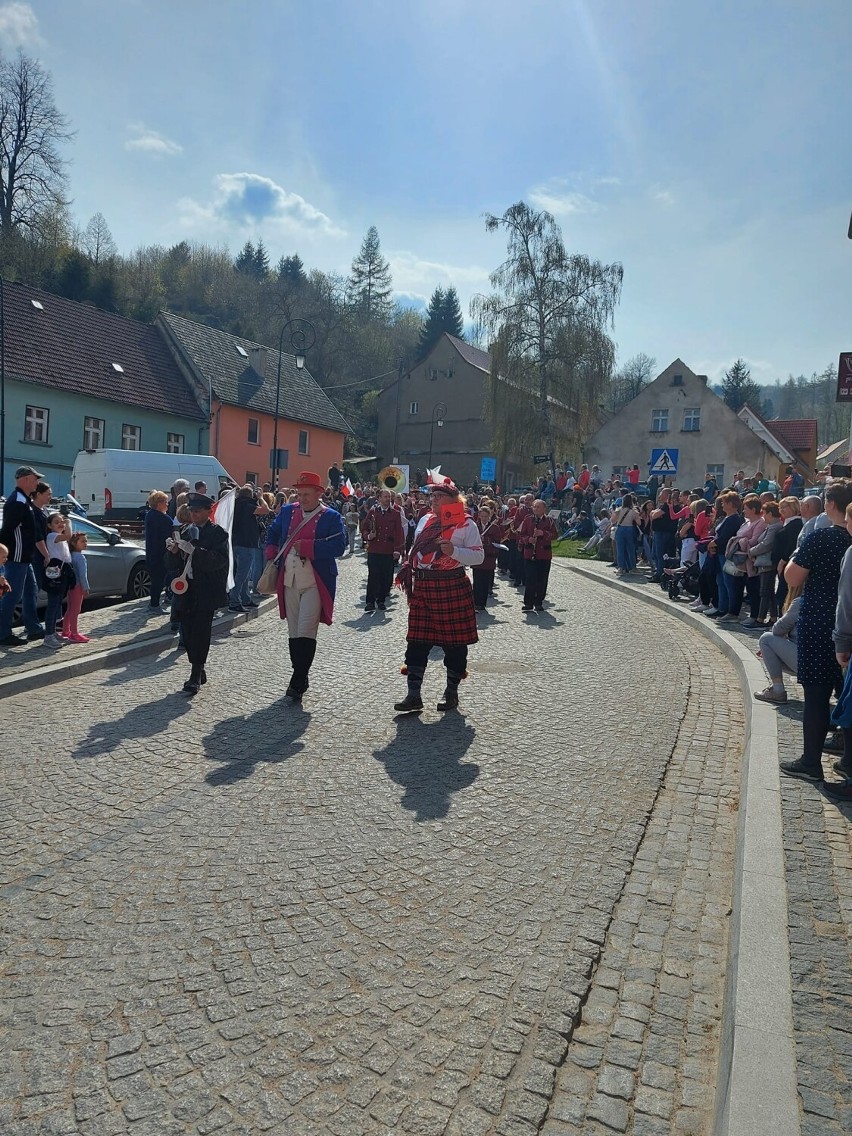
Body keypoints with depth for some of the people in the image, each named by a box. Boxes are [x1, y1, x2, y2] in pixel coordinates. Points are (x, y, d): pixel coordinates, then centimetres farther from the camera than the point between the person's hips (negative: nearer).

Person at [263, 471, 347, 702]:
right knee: (293, 633, 12)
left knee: (306, 633, -11)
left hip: (315, 584, -6)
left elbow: (339, 546, -16)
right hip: (289, 582, 6)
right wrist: (271, 554, 9)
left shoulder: (331, 517, -5)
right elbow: (272, 532, 26)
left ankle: (298, 682, -6)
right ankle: (299, 678, 24)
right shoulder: (287, 511, 12)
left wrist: (306, 546, -19)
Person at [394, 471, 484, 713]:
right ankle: (413, 695, 9)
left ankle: (451, 692, 20)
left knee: (454, 641, 4)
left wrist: (453, 551, -23)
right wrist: (408, 574, 12)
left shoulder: (465, 524, -4)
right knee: (417, 641, 3)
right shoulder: (425, 520, 13)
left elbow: (478, 556, -10)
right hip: (423, 587, 5)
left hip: (452, 588, -5)